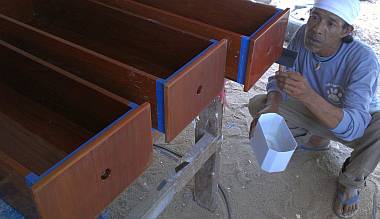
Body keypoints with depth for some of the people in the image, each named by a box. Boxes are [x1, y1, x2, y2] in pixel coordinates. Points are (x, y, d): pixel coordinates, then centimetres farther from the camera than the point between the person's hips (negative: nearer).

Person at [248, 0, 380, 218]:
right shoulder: (304, 35, -23)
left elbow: (353, 126, -43)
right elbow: (280, 79, -12)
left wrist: (308, 95, -59)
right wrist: (271, 106, -35)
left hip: (359, 120, -3)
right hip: (315, 111, 4)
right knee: (257, 105, -10)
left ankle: (351, 181, -3)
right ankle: (316, 140, 14)